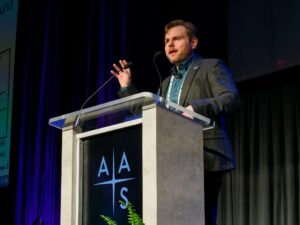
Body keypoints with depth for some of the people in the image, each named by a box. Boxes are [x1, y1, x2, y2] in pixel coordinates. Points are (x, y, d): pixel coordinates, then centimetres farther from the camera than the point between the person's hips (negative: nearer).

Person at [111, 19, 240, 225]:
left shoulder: (211, 67, 5)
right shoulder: (168, 82, 27)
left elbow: (231, 99, -12)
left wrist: (195, 107, -26)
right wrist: (128, 88, 18)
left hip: (204, 161, -7)